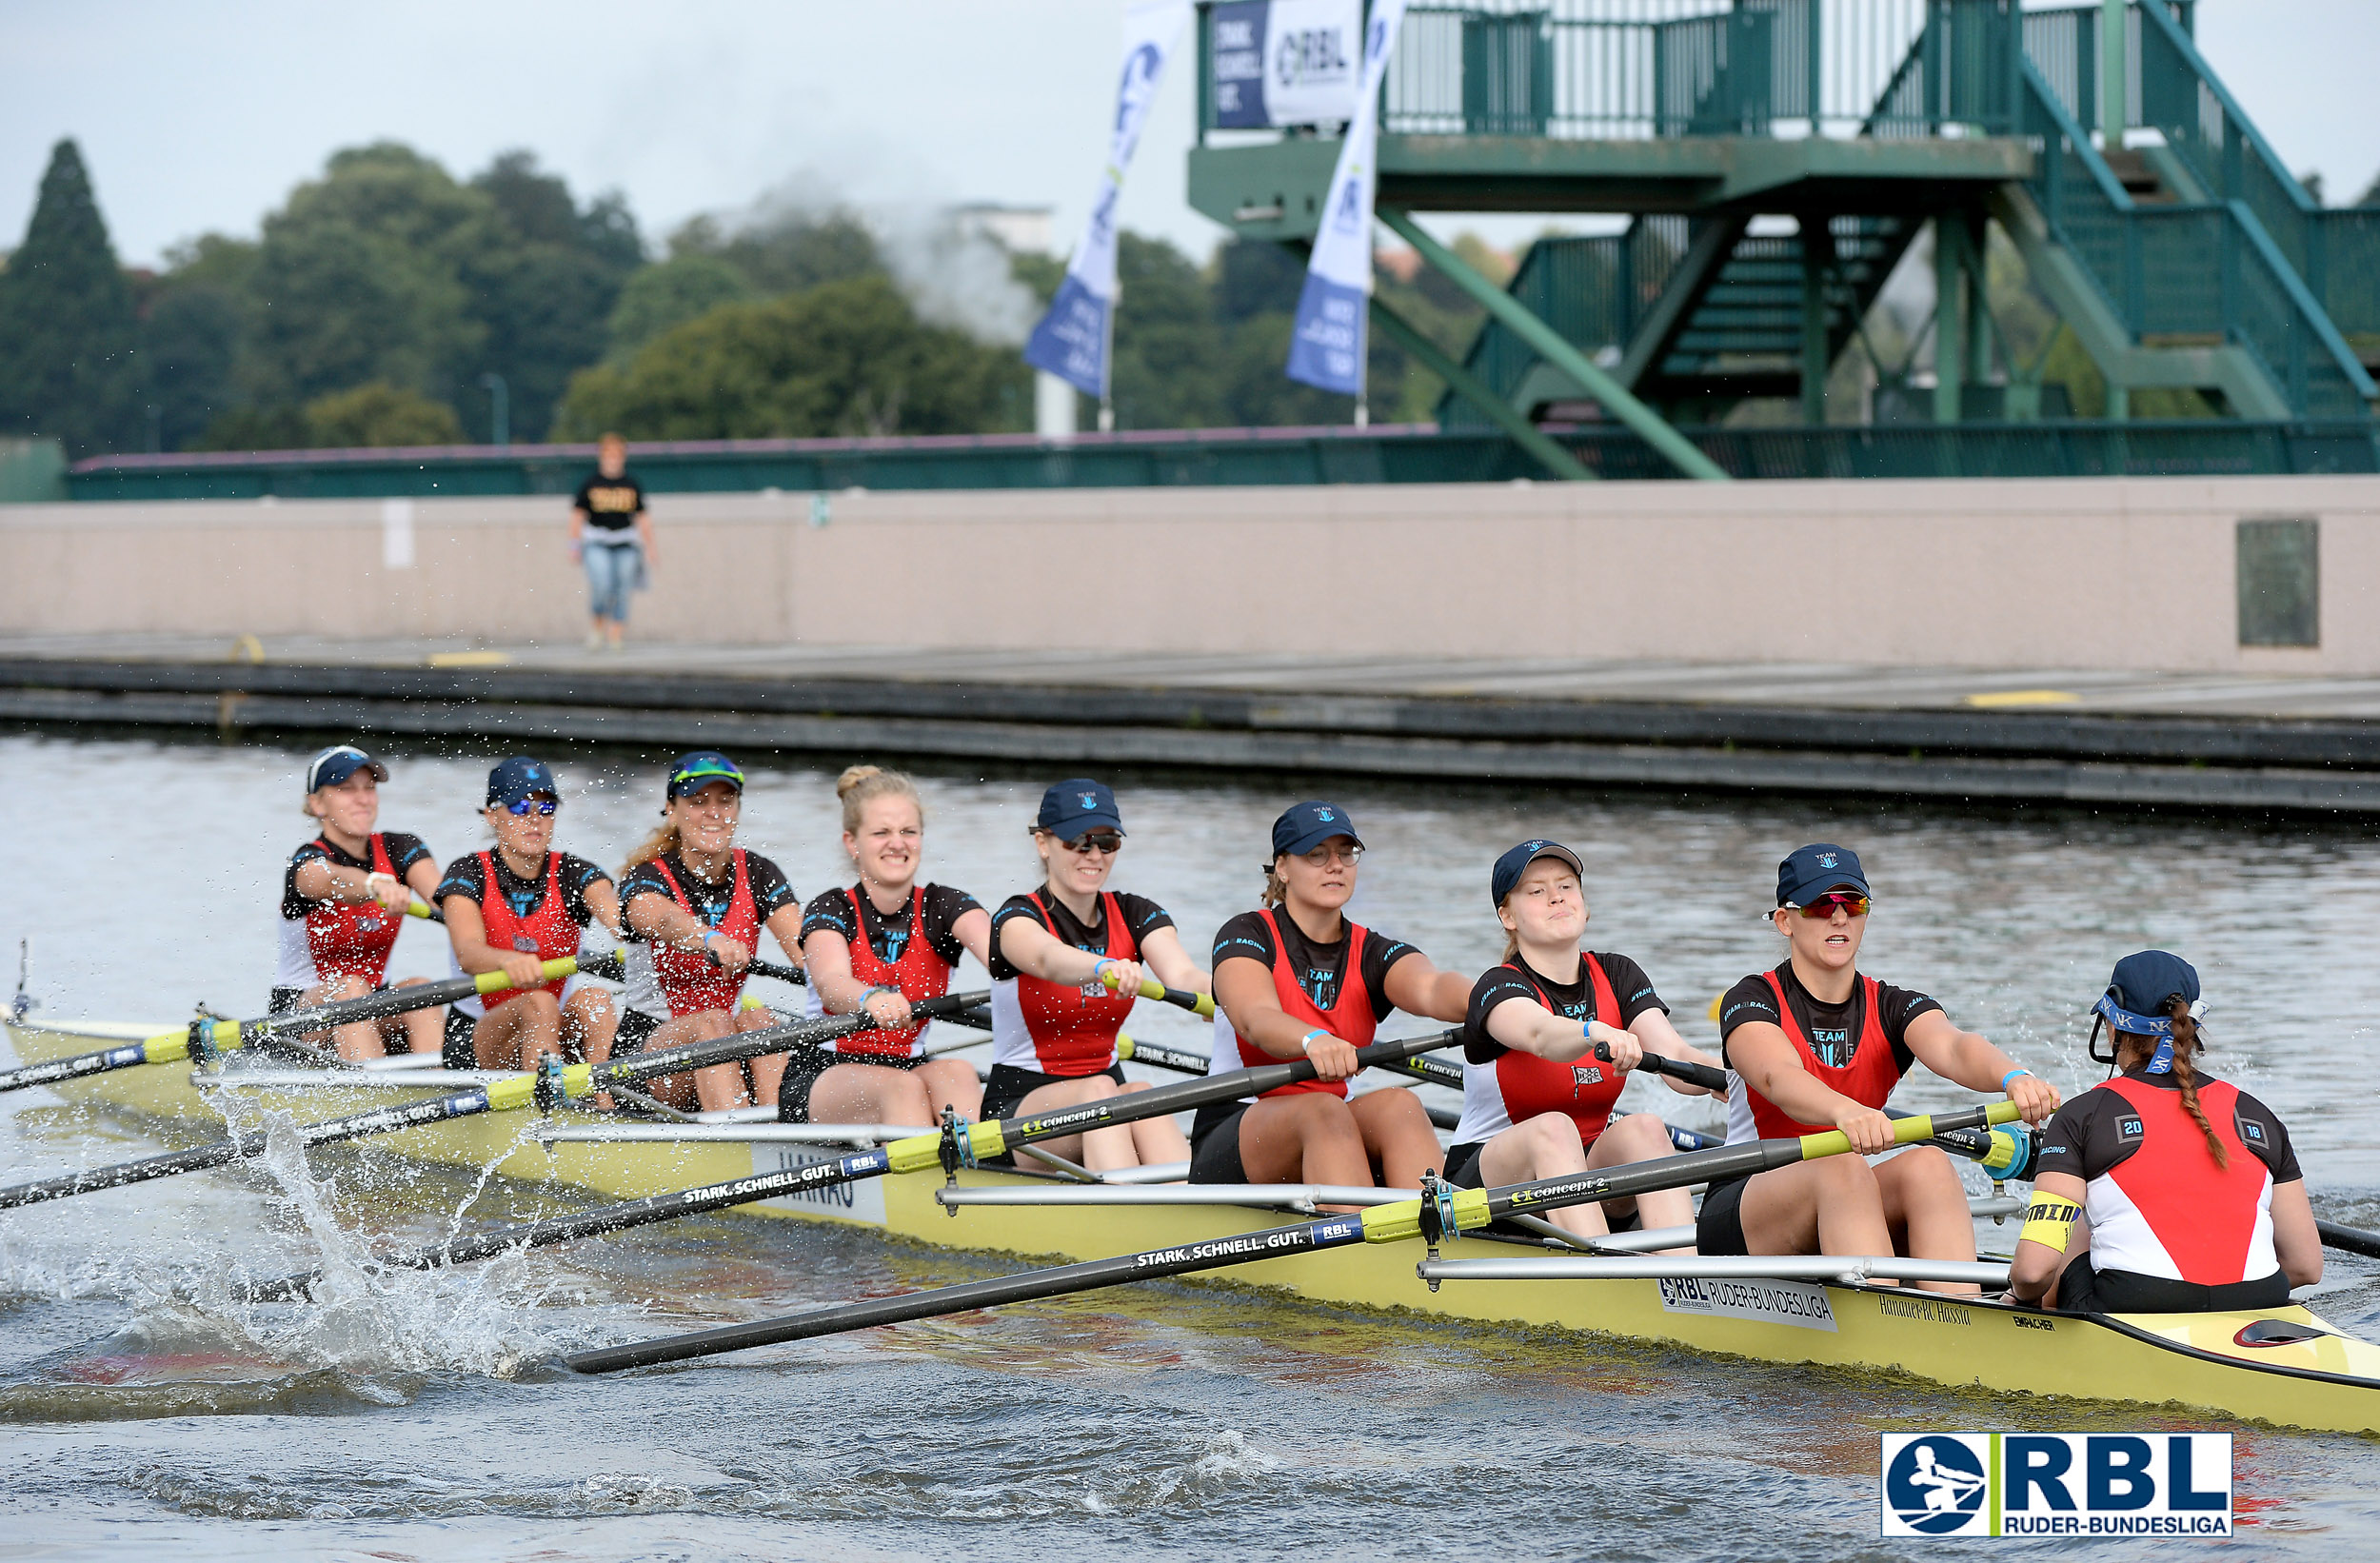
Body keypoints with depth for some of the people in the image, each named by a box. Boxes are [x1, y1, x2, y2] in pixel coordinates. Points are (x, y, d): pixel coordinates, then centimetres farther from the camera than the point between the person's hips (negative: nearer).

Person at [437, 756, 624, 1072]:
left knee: (594, 999, -29)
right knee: (539, 1004, -33)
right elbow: (468, 954, -25)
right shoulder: (467, 874, -6)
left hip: (558, 1035, 2)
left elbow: (614, 914, -23)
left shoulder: (573, 874, 1)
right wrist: (508, 960, -51)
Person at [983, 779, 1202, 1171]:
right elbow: (1047, 958, -33)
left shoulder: (1134, 915, 7)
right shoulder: (1016, 918, -7)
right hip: (1015, 1105, -3)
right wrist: (1103, 968, -56)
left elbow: (1182, 975, -14)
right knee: (1099, 1091, -34)